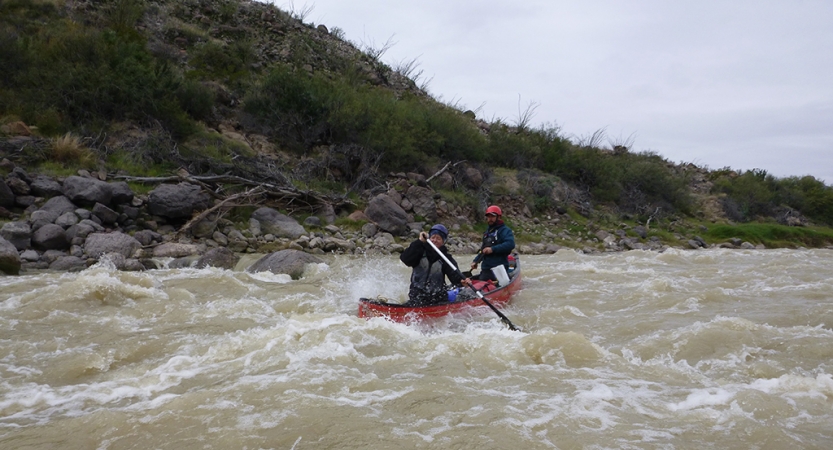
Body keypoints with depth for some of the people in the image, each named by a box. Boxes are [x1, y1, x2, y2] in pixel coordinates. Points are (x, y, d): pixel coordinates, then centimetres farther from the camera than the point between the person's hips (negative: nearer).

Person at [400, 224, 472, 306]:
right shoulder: (420, 252, 3)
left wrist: (461, 280, -35)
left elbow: (453, 273, -11)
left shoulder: (445, 258, 4)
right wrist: (420, 241, -17)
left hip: (438, 296, 1)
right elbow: (404, 258, -14)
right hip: (417, 293, -1)